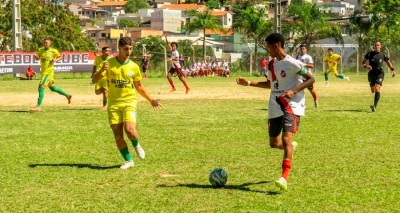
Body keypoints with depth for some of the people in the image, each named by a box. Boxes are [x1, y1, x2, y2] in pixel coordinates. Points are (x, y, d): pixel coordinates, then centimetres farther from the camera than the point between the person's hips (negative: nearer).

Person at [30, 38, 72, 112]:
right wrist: (36, 57, -9)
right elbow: (37, 58, 14)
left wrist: (56, 60, -15)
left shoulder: (53, 51, -8)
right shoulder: (41, 50, 6)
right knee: (52, 88, 18)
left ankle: (38, 107, -11)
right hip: (43, 72, 7)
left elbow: (60, 57, 5)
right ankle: (67, 95, 34)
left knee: (41, 88, -13)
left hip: (49, 72, -7)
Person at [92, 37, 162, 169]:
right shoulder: (109, 63, -2)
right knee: (118, 135, -2)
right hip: (114, 104, 1)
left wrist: (151, 100, 13)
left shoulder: (134, 67, 2)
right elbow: (94, 80, -6)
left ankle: (136, 145, 11)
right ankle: (128, 161, 14)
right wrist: (101, 71, -25)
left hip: (129, 102, -1)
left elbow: (139, 87, 15)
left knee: (129, 129, -22)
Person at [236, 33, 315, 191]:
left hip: (292, 107, -8)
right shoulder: (272, 64, 11)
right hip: (275, 108, 8)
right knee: (274, 143, 16)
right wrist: (248, 83, 18)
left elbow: (311, 79, -11)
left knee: (286, 138, -25)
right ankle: (291, 146, 51)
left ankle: (284, 178, -31)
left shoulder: (291, 63, -12)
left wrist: (294, 91, -23)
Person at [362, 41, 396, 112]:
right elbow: (363, 62, 3)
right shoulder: (369, 54, 0)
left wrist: (392, 70, 4)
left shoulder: (383, 55, 2)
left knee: (377, 88, -21)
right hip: (371, 73, 2)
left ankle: (375, 106, -28)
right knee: (373, 91, 11)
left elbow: (388, 62, 17)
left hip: (380, 73, -2)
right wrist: (366, 66, -19)